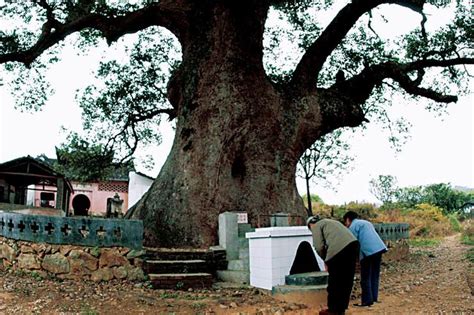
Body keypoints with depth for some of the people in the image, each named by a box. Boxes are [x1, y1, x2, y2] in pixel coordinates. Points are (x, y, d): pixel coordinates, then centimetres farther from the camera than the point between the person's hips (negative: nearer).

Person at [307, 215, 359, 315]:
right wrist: (329, 260, 23)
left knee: (334, 282, 7)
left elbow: (319, 247, -1)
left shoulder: (316, 226, 11)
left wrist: (326, 261, 13)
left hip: (339, 249, -8)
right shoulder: (331, 222, 34)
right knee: (347, 280, 17)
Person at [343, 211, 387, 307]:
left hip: (368, 251, -8)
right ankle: (374, 298, 20)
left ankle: (367, 301, 2)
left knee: (365, 278, 1)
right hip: (379, 248, 8)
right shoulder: (366, 223, 26)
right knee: (375, 275, 16)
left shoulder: (353, 226, 0)